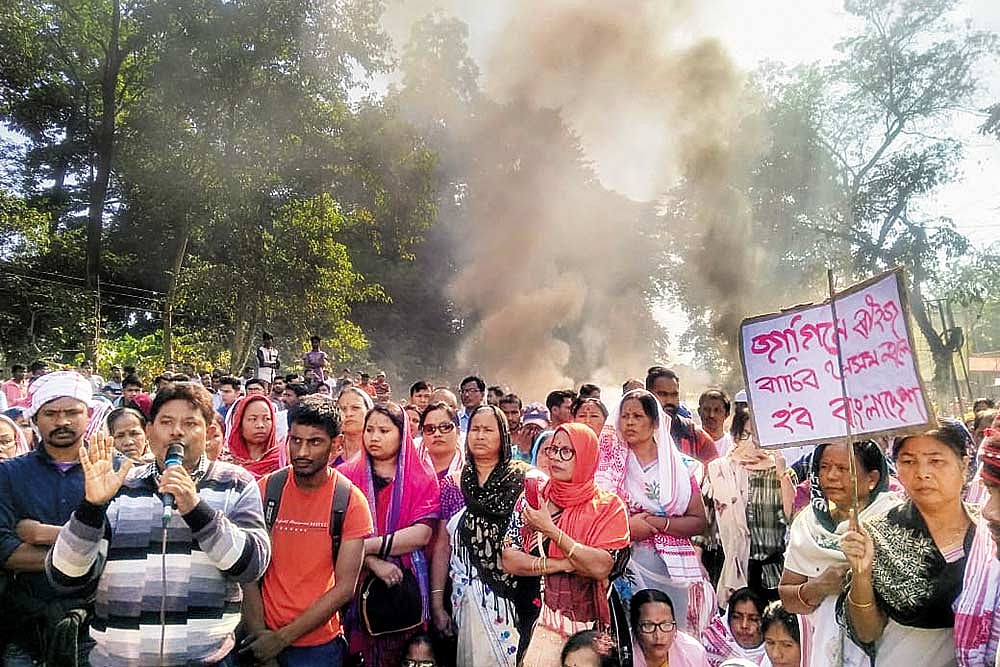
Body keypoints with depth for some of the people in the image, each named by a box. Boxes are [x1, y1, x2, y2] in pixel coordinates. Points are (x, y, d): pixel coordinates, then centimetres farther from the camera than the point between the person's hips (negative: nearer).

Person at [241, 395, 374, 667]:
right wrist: (258, 633, -14)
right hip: (263, 642, 2)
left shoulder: (352, 501, -12)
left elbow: (344, 587, -13)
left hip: (319, 643, -1)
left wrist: (283, 637, -14)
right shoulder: (265, 489, -6)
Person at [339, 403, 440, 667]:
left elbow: (421, 534, -10)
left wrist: (366, 546, -15)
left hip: (407, 583, 0)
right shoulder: (347, 475, 3)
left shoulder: (422, 477, 2)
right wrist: (374, 562, -18)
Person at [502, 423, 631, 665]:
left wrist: (550, 529, -19)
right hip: (541, 623, 1)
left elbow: (601, 567, -16)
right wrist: (563, 565, -13)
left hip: (592, 627, -1)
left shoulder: (609, 506, -3)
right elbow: (509, 561, -3)